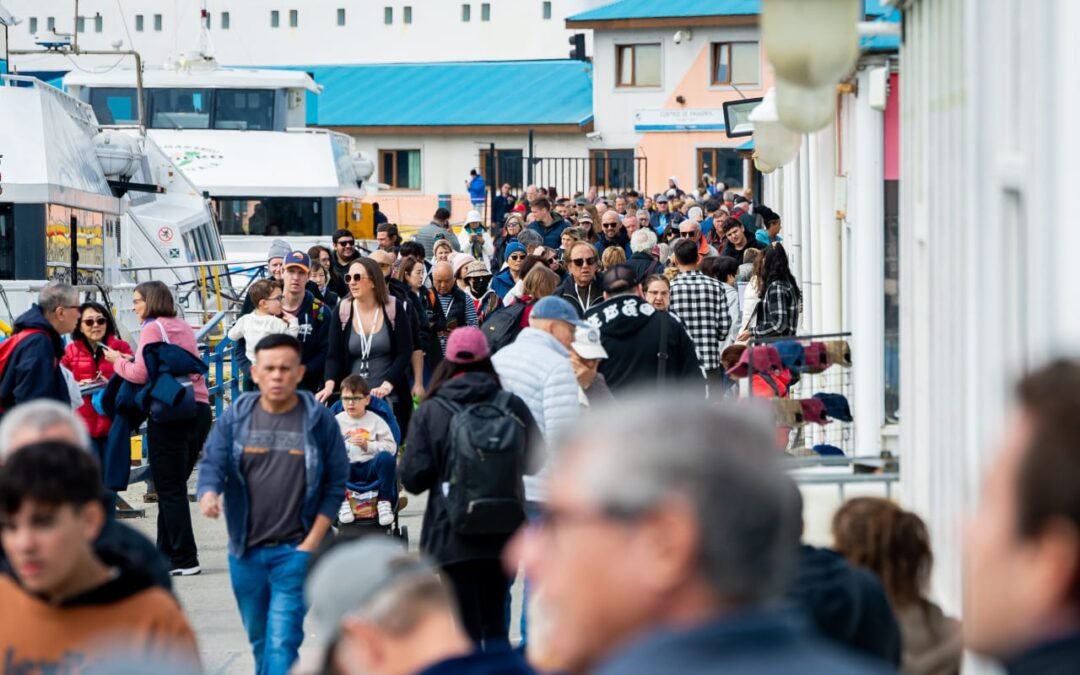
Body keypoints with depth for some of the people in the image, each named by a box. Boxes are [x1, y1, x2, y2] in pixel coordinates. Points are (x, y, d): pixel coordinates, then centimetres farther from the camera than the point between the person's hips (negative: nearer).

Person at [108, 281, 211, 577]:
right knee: (174, 487, 14)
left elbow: (140, 374, -12)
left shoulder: (152, 328, -5)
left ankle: (184, 560, -4)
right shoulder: (185, 328, 17)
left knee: (169, 490, -2)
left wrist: (118, 361, 8)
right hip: (199, 409, 8)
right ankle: (166, 554, 17)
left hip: (169, 413, -8)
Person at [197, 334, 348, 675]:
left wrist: (312, 543, -8)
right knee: (259, 639, 17)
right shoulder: (234, 418, 1)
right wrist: (208, 495, -26)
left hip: (295, 550, -3)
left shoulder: (320, 420, -4)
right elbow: (212, 464, -2)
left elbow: (336, 484, -1)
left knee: (282, 640, -13)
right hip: (246, 550, 3)